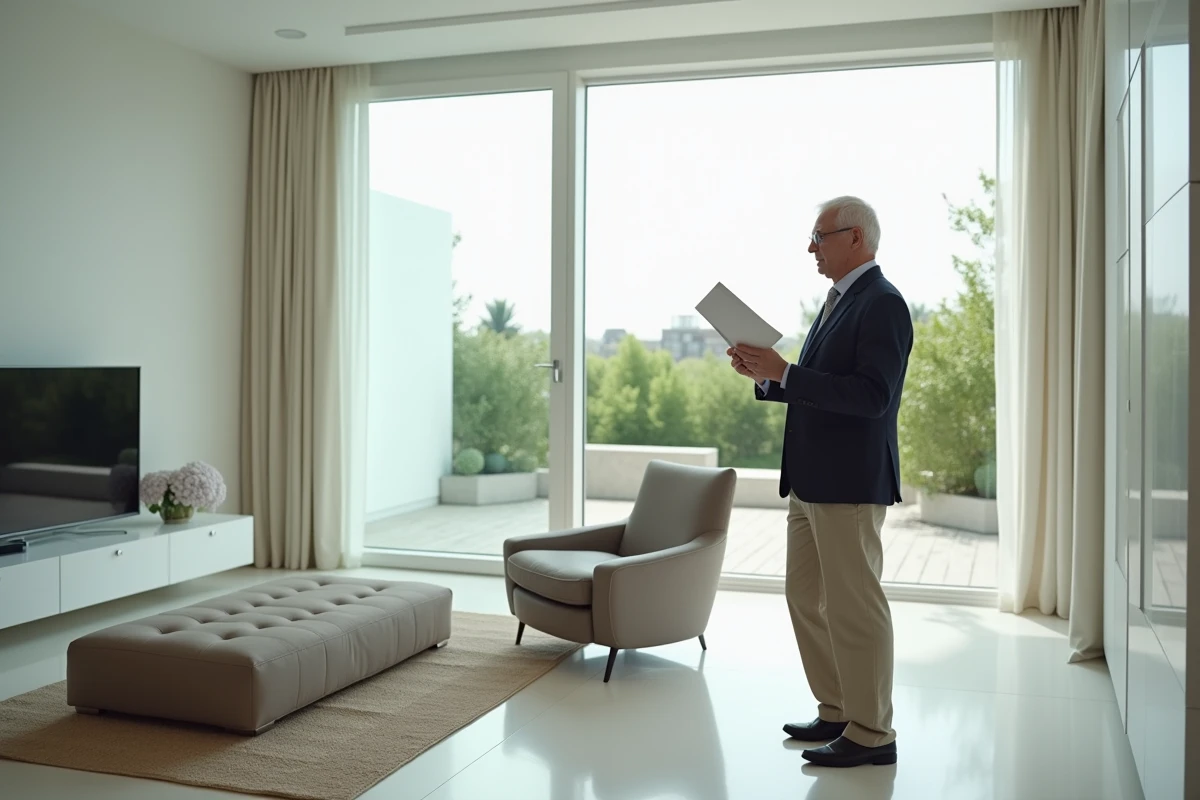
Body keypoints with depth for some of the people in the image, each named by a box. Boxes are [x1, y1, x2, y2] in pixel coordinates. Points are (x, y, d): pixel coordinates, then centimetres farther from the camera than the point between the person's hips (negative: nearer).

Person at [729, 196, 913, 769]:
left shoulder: (882, 304, -13)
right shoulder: (839, 302, 17)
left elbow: (872, 395, -23)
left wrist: (785, 373, -22)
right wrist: (765, 377, 6)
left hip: (850, 484, -10)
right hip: (811, 483, 10)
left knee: (853, 607, -2)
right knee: (807, 600, 16)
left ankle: (871, 734, 12)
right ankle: (837, 712, 29)